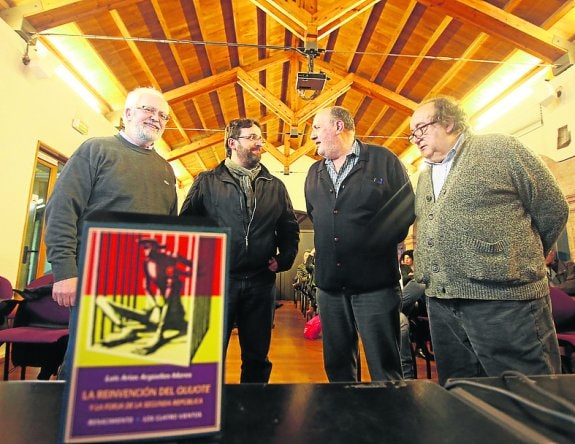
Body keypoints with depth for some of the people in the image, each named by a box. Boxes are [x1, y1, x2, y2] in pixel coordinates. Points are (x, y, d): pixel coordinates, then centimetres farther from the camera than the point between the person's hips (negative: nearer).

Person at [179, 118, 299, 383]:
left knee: (257, 357, 16)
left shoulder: (275, 186, 11)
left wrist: (284, 260, 3)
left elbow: (290, 229, 15)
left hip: (261, 284, 3)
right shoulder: (207, 182, 3)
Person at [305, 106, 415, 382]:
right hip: (329, 284, 5)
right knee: (337, 364, 16)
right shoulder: (314, 173, 14)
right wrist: (326, 247, 11)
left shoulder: (383, 160, -1)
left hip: (375, 282, -5)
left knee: (384, 366, 6)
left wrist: (380, 242, -4)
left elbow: (407, 207, 0)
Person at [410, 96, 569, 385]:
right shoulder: (424, 178, 18)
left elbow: (553, 209, 0)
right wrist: (426, 276, 11)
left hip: (502, 300, -6)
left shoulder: (499, 149, -1)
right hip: (440, 305, 7)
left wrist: (518, 262, 6)